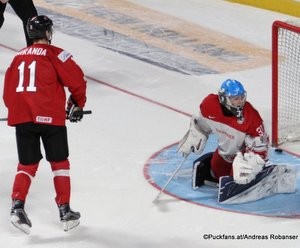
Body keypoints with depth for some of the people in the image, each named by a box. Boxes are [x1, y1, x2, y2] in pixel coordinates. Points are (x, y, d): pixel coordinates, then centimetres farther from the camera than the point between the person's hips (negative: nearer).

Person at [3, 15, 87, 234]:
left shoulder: (19, 57, 16)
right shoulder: (55, 54, -1)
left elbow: (8, 93, 17)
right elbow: (77, 80, -5)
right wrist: (77, 105, 11)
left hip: (21, 117, 4)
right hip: (50, 117, -4)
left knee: (28, 164, 14)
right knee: (60, 162, 9)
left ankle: (17, 206, -3)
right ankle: (65, 211, 10)